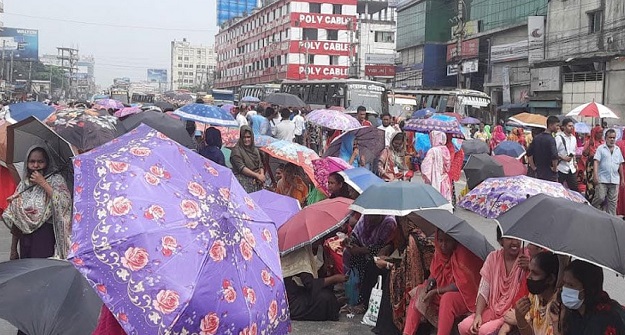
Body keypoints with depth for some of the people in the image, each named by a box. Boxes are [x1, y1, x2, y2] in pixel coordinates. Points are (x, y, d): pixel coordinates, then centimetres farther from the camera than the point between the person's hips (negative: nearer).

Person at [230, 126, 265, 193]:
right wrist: (257, 175, -14)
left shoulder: (255, 149, 17)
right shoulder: (236, 150, -2)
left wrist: (262, 175, -7)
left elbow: (260, 165, 14)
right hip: (243, 179, -5)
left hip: (256, 180, 5)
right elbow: (241, 168, -10)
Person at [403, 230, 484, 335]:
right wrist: (428, 283, -10)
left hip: (466, 296, -8)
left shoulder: (463, 253, -22)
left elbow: (463, 284, -23)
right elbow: (434, 274, 13)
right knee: (417, 293, -2)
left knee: (448, 298, -36)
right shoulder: (439, 252, 0)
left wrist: (436, 291, -20)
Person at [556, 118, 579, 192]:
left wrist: (574, 161, 9)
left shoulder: (573, 138, 12)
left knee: (575, 189, 5)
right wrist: (563, 158, -20)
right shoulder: (559, 138, -10)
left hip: (571, 169, 6)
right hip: (561, 168, -6)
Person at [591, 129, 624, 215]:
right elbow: (596, 162, -8)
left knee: (612, 201, 5)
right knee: (600, 198, -8)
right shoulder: (600, 148, 0)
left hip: (615, 180, 4)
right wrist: (595, 175, -19)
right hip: (602, 179, -4)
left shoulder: (618, 149, 13)